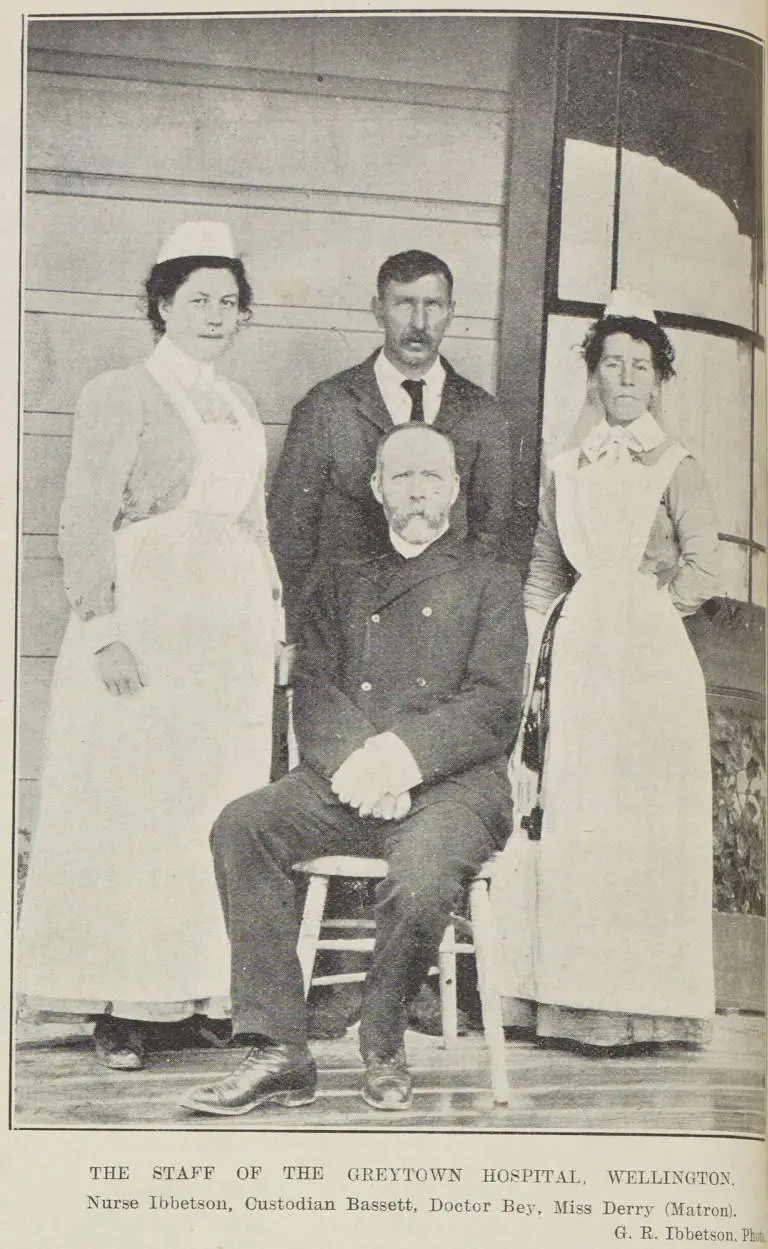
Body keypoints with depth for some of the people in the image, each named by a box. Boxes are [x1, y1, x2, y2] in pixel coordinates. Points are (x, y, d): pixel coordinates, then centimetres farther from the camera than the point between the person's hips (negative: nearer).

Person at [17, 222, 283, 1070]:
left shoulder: (240, 409, 19)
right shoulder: (121, 395, 0)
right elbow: (84, 526, -7)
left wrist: (271, 620, 13)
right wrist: (103, 631, -16)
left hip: (233, 631, 6)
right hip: (146, 621, -6)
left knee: (224, 809, 3)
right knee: (130, 805, -4)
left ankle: (210, 990, 9)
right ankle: (119, 1008, 1)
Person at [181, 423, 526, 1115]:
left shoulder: (491, 580, 14)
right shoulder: (343, 584, 24)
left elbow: (493, 703, 0)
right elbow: (313, 693, 9)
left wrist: (402, 754, -15)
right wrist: (356, 761, -12)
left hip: (453, 782, -3)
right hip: (345, 780, 3)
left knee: (422, 876, -35)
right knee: (240, 827, -25)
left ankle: (384, 1048, -6)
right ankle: (279, 1051, -23)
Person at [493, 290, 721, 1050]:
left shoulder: (675, 469, 3)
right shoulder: (566, 473, 15)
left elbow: (702, 570, -4)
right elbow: (542, 578, 14)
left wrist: (642, 608, -5)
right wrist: (533, 651, 2)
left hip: (647, 659, -4)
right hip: (574, 658, 4)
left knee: (640, 821, -5)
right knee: (560, 816, 1)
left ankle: (638, 1001, 1)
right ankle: (569, 996, 8)